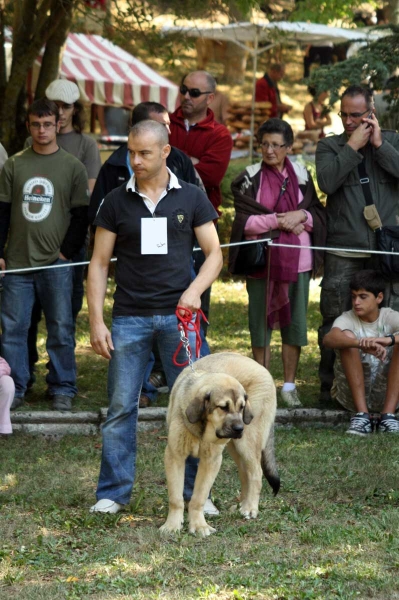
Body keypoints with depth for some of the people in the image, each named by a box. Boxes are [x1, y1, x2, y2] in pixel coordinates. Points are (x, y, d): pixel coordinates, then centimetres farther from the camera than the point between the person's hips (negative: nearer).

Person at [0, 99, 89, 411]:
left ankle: (63, 389, 10)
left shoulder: (73, 167, 3)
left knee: (61, 329, 0)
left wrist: (67, 252, -5)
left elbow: (81, 216, 4)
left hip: (56, 264, -2)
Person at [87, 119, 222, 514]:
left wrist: (194, 290, -13)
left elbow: (214, 254, 6)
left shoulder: (191, 199, 5)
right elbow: (99, 264, 6)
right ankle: (113, 492, 7)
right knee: (121, 407, 0)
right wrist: (96, 321, -2)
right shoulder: (116, 202, 5)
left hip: (178, 314, 0)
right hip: (129, 316, 0)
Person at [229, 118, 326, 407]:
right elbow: (244, 221, -6)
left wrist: (301, 216, -13)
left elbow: (319, 214, 8)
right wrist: (277, 220, -17)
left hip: (297, 260, 1)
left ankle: (289, 384, 13)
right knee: (261, 322, 2)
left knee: (295, 321, 2)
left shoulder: (302, 175, 7)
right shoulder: (249, 178, 2)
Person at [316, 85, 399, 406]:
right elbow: (327, 182, -10)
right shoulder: (330, 146, 8)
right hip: (343, 252, -1)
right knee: (335, 322, 0)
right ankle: (330, 385, 9)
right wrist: (353, 147, -9)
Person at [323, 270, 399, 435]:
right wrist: (362, 344, -49)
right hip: (352, 394, -1)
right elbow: (328, 339, -31)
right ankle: (362, 415, -30)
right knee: (347, 336, -23)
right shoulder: (347, 319, -7)